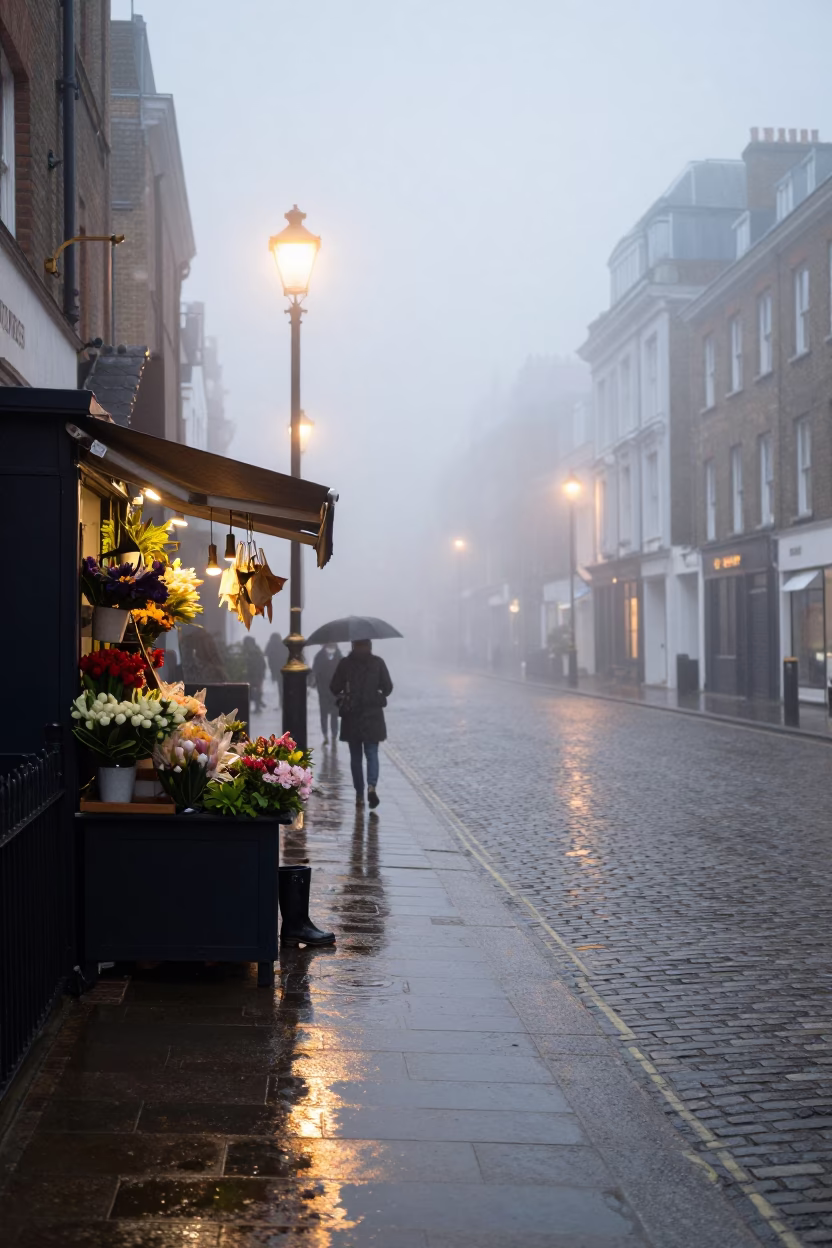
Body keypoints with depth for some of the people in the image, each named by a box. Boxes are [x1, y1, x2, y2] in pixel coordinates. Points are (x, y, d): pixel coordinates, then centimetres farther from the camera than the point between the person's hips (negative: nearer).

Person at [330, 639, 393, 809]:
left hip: (351, 716, 0)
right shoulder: (378, 662, -4)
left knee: (355, 756, 10)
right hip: (373, 714, 0)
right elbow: (388, 687, -2)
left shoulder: (345, 663, -5)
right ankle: (371, 786, -18)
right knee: (372, 753, 6)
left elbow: (334, 687, -3)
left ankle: (359, 794, 10)